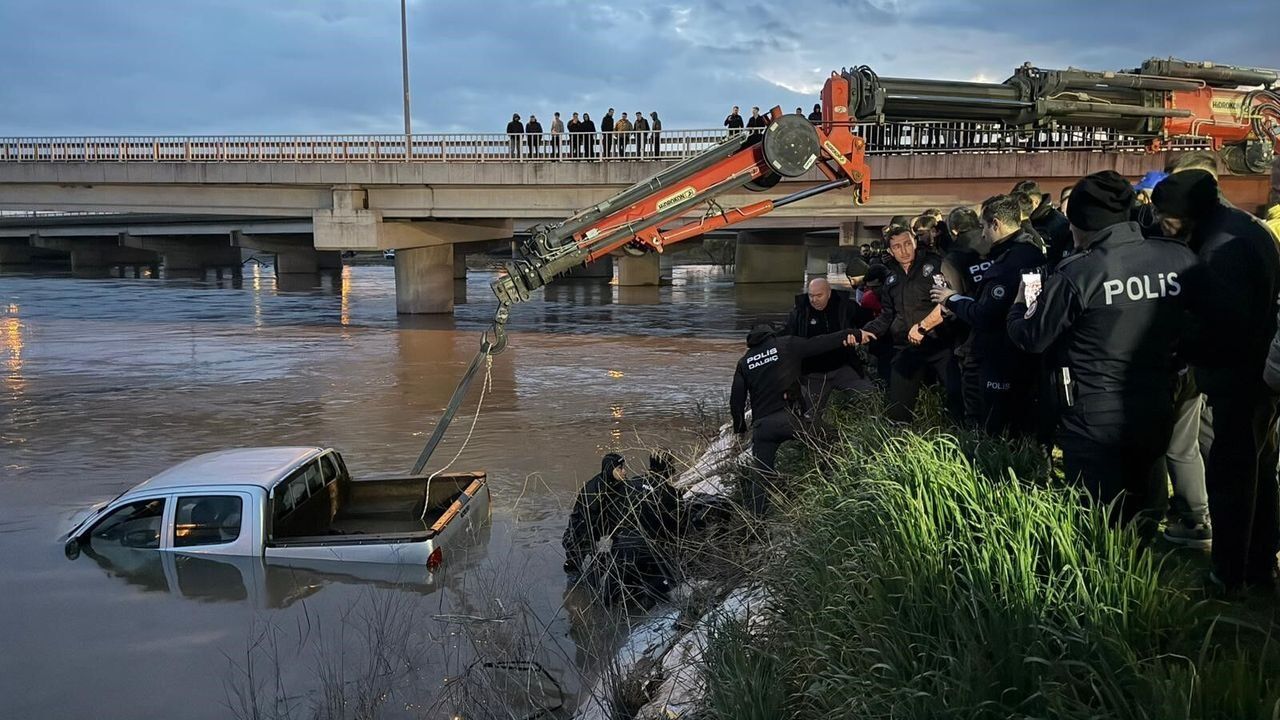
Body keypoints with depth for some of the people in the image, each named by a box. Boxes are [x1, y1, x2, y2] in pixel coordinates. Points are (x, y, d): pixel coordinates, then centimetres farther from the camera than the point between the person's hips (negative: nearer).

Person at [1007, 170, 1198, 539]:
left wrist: (1021, 304, 12)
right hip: (1157, 410, 5)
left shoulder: (1077, 274, -19)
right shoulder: (1181, 259, -6)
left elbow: (1030, 338, -7)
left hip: (1094, 420, -5)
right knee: (1143, 519, 23)